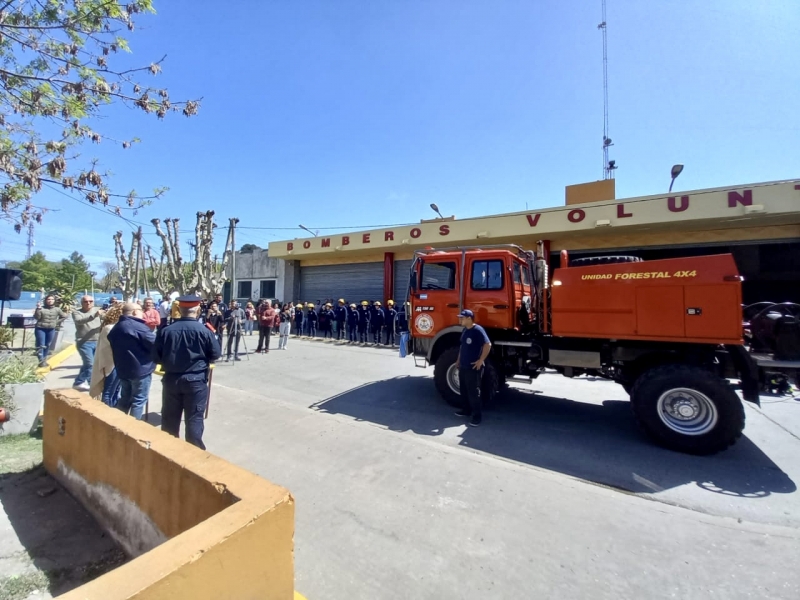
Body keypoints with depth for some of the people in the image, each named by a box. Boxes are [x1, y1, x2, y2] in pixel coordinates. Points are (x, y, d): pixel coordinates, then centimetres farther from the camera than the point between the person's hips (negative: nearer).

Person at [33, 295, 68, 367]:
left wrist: (57, 322, 6)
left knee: (48, 345, 10)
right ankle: (41, 361, -1)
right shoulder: (41, 308, -4)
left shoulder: (57, 309, 5)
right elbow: (36, 317, -14)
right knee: (41, 345, -4)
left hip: (51, 330, 3)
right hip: (40, 329, -3)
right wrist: (38, 309, -22)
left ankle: (44, 360, 20)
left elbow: (64, 316, 16)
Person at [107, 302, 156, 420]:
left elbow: (113, 349, 20)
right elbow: (156, 345, -19)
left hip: (122, 369, 9)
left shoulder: (116, 327, 11)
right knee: (139, 400, 2)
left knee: (125, 399, 21)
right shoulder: (139, 327, -18)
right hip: (140, 369, -9)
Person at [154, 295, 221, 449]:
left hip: (171, 379, 3)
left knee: (170, 418, 17)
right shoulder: (204, 331, -14)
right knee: (194, 418, 6)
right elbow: (216, 354, -5)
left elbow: (156, 356, 3)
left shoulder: (166, 330, -5)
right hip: (196, 380, -3)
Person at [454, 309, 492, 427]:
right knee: (464, 390, 17)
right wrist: (459, 359, 19)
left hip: (473, 368, -9)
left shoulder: (478, 330, -17)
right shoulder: (465, 331, 10)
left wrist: (481, 360, -21)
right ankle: (467, 410, 32)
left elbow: (488, 345, -22)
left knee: (473, 392, -2)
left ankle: (477, 415, 9)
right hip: (463, 366, 9)